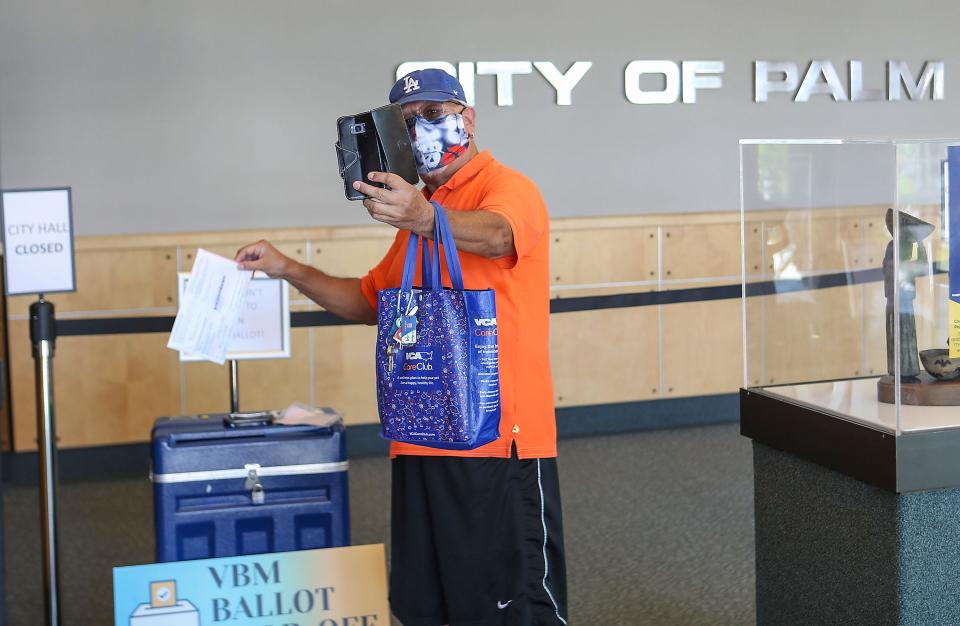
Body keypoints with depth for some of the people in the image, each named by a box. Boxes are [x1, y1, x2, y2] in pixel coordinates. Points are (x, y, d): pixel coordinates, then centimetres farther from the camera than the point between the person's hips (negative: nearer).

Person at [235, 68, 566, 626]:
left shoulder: (508, 188, -6)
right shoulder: (417, 208, 20)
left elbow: (495, 235, -30)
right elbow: (370, 302, 28)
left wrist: (424, 219, -49)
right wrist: (289, 270, 17)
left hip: (500, 442, -8)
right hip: (421, 445, 8)